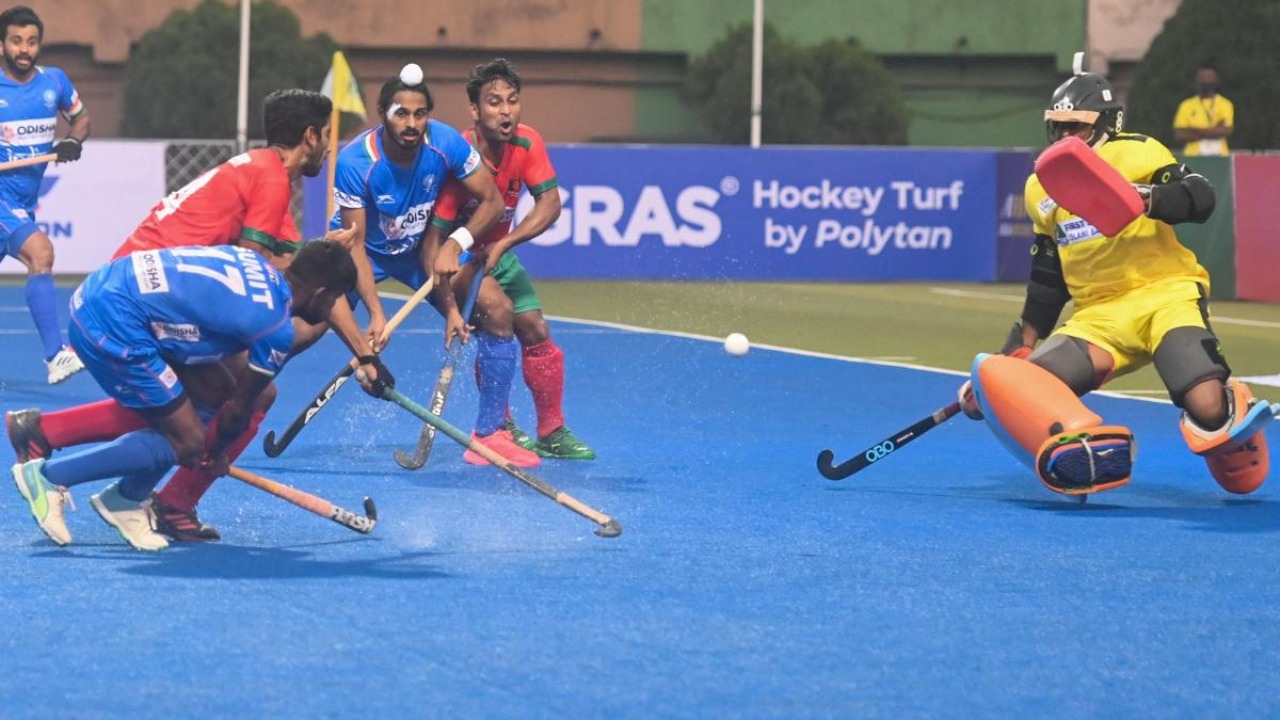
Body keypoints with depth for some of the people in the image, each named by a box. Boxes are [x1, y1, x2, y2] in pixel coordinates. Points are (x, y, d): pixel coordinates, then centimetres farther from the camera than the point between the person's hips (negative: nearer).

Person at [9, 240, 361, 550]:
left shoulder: (258, 264, 12)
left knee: (211, 397, 13)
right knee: (187, 443, -2)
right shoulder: (277, 328, -11)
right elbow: (238, 410, 1)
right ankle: (49, 476, 2)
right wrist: (216, 454, 21)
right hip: (111, 326, -10)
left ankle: (125, 499, 23)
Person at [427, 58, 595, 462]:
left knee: (535, 330, -3)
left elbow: (550, 204, -19)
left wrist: (502, 244, -34)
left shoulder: (527, 144, -15)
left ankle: (552, 433, 12)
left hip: (498, 254, 5)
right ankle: (498, 429, -7)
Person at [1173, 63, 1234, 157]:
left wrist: (1196, 130, -6)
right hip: (1193, 157, 0)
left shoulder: (1225, 104, 6)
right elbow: (1180, 134, -2)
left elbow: (1227, 130, -7)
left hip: (1219, 157, 0)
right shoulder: (1186, 106, 8)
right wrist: (1212, 131, -7)